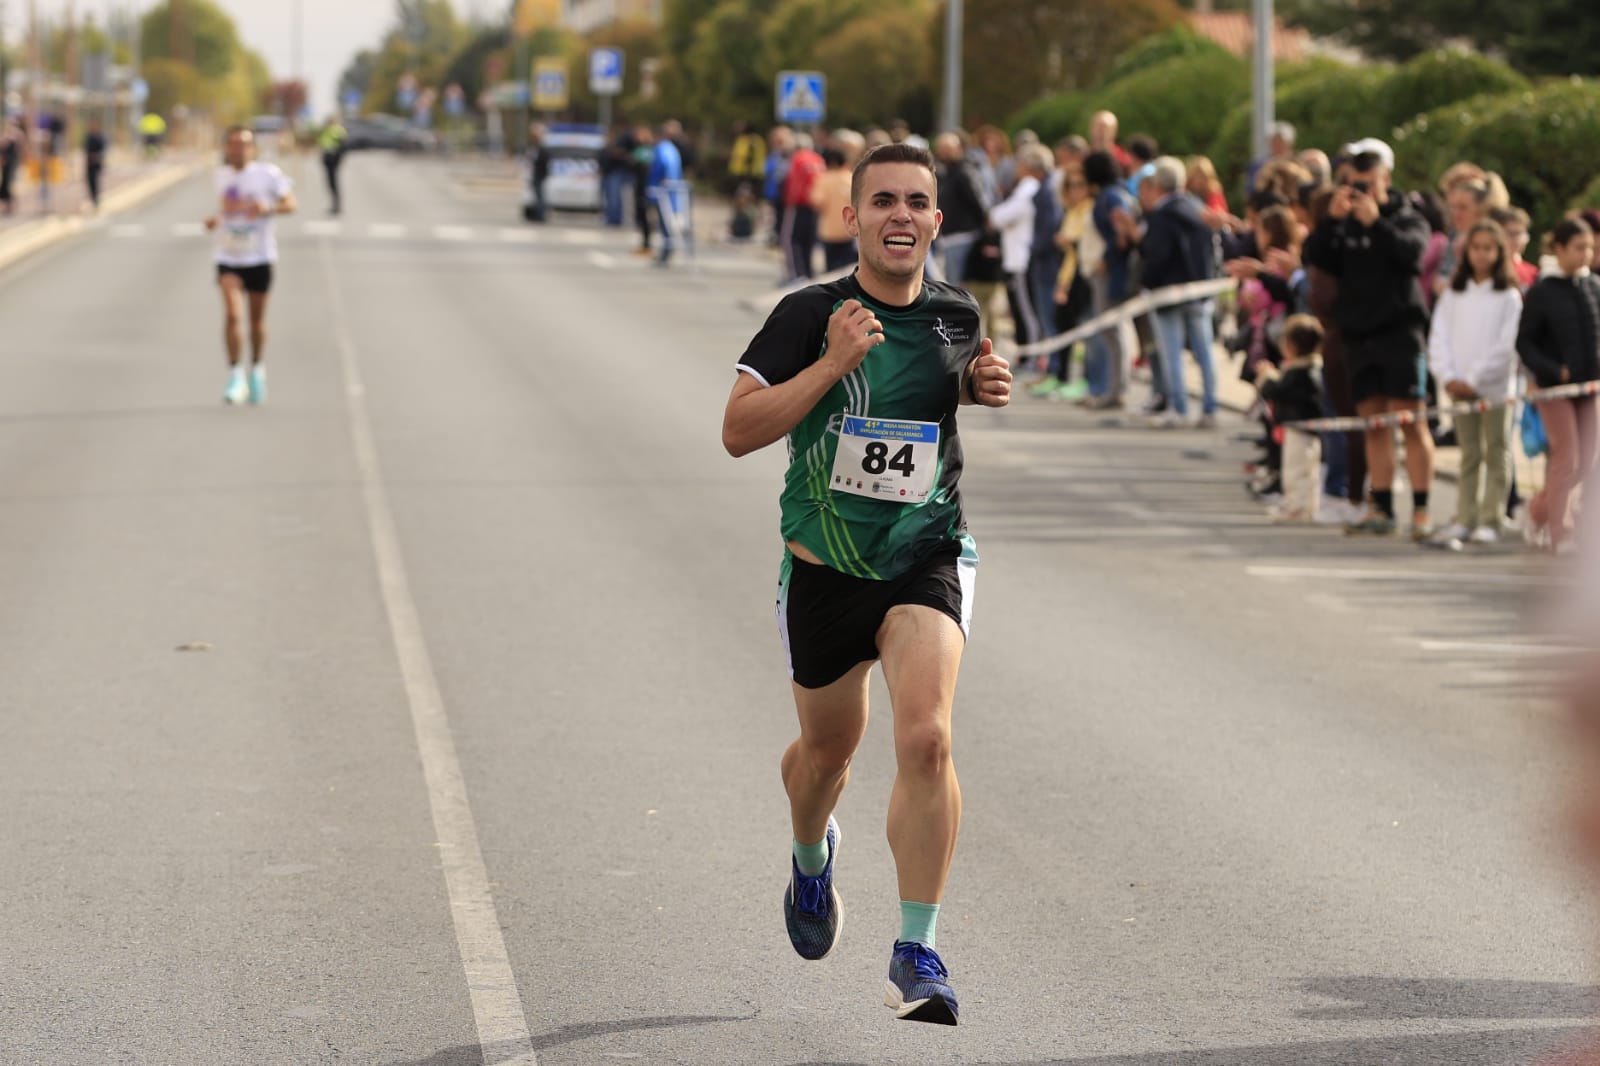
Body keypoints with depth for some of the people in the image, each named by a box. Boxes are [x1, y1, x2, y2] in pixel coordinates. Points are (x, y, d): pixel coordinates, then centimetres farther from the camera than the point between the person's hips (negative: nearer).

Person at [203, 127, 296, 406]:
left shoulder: (268, 173, -7)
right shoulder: (222, 175, 5)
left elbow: (290, 203, -3)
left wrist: (268, 208, -22)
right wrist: (215, 220, 0)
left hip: (259, 257, -1)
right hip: (229, 259, 1)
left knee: (257, 319, 11)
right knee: (231, 314, -17)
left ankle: (257, 369, 35)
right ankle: (236, 377, -10)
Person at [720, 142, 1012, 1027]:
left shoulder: (956, 315, 2)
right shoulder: (811, 315, -10)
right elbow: (738, 431, -15)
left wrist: (987, 389, 1)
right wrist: (832, 364, -24)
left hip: (927, 557, 1)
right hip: (824, 564, 0)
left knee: (926, 736, -21)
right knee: (828, 747, 18)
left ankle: (917, 954, -17)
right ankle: (812, 856, 55)